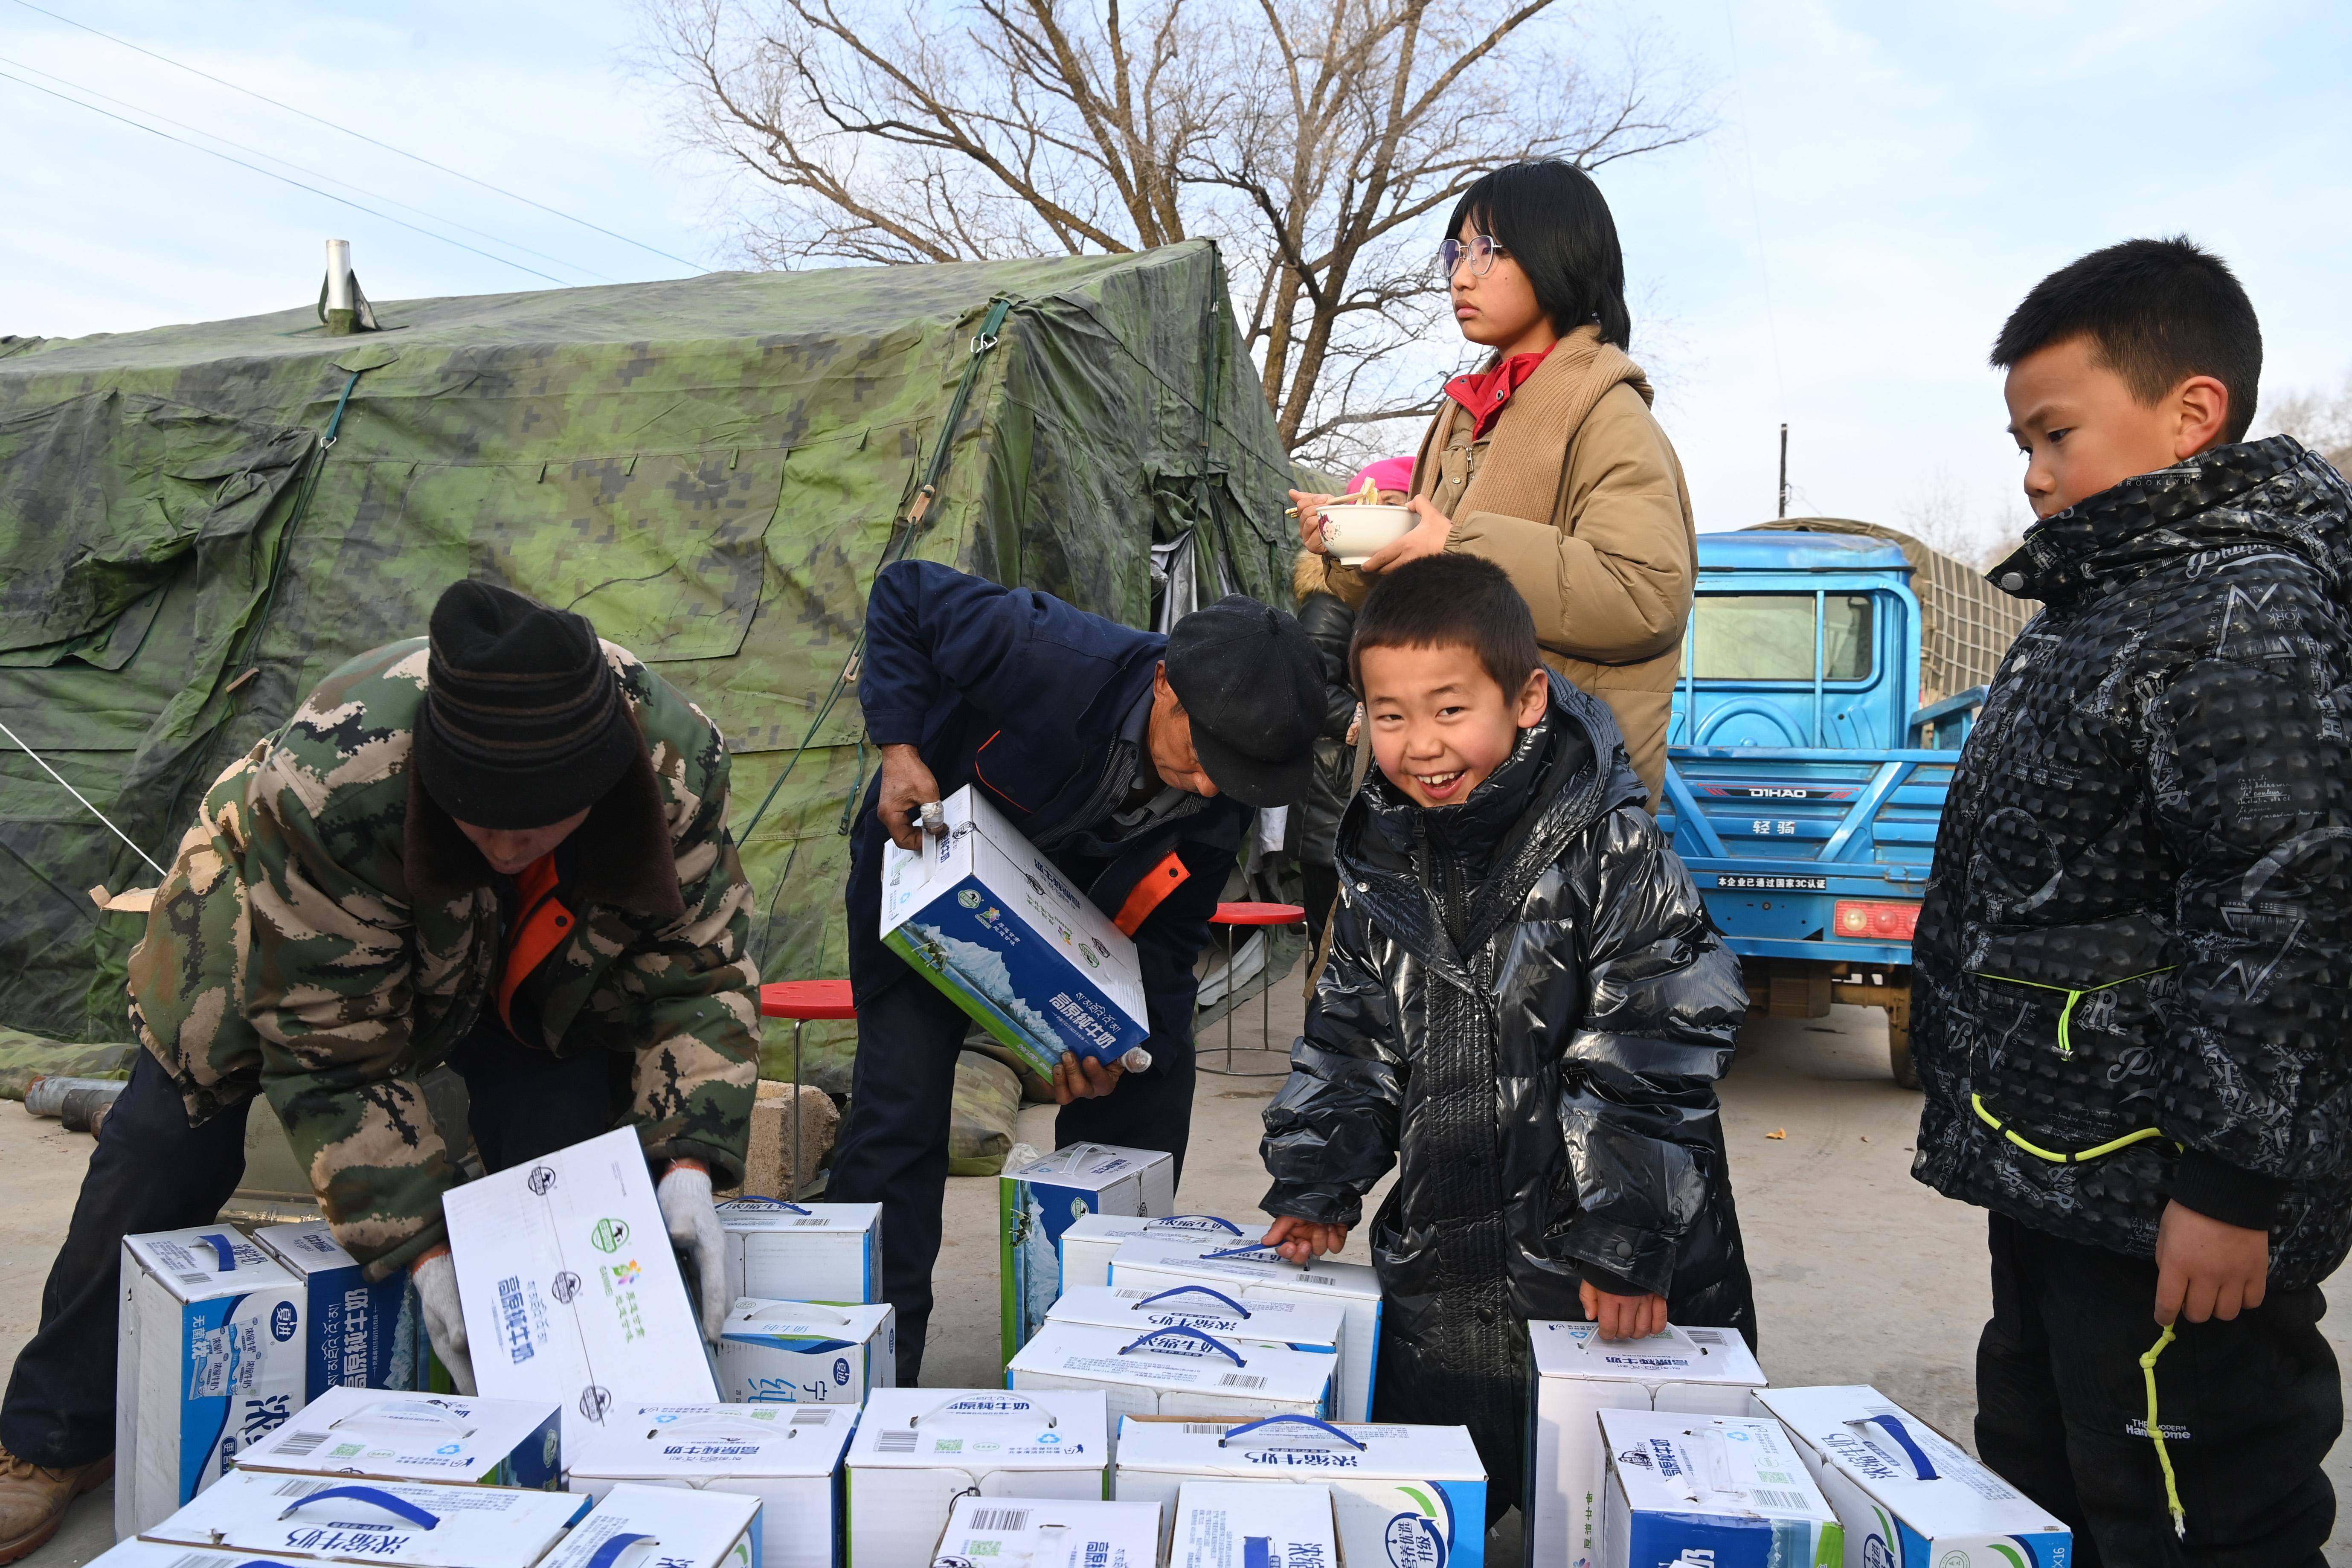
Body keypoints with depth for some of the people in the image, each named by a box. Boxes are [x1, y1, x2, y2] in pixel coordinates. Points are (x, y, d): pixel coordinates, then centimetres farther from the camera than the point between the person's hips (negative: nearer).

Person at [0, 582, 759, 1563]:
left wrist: (688, 1160, -38)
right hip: (293, 947, -1)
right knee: (164, 1151, 5)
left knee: (577, 1169, -10)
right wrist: (420, 1244, -37)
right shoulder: (328, 783, -44)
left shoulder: (677, 761, -36)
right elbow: (332, 1050, -33)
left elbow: (698, 976, -24)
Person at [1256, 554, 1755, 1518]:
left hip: (1610, 1280, -4)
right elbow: (1352, 1041, 12)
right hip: (1437, 1267, 5)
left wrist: (1628, 1242, -16)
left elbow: (1649, 1055, -15)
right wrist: (1316, 1188, 11)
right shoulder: (1383, 863, 2)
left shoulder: (1611, 852, -14)